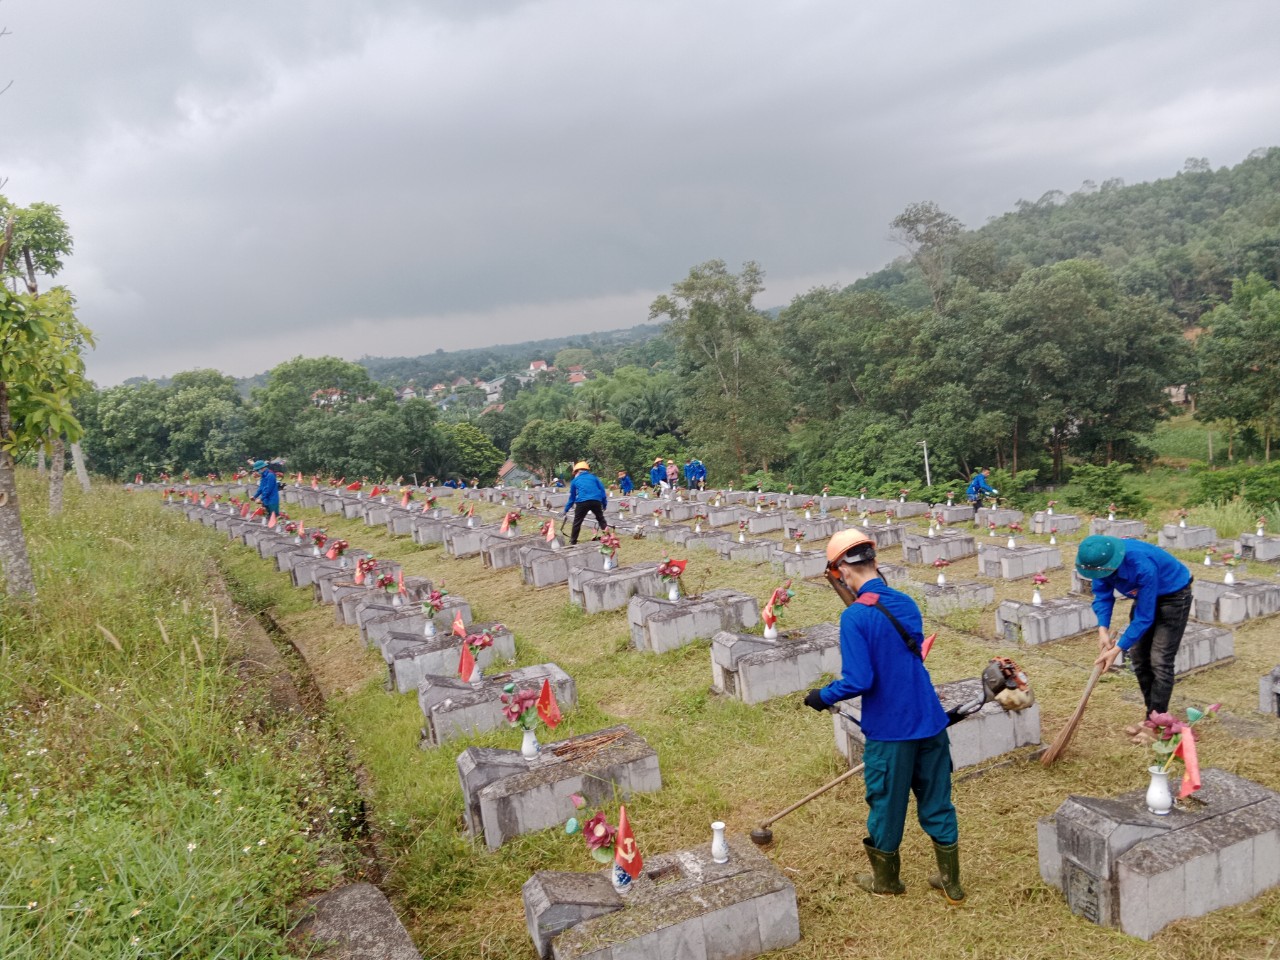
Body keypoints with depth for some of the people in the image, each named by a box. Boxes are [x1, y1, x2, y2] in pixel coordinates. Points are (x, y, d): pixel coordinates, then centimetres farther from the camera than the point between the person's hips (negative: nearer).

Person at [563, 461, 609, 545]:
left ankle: (572, 542, 12)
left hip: (582, 502, -2)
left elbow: (572, 497, 22)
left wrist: (566, 510, 31)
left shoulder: (575, 481, 18)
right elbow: (602, 490, 15)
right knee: (601, 519, 21)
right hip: (596, 501, 2)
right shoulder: (594, 477, 21)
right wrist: (604, 504, 16)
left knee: (577, 522, 10)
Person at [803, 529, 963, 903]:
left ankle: (886, 880, 34)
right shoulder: (906, 604, 3)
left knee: (886, 805, 14)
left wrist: (822, 697, -5)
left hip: (889, 730, -6)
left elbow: (858, 681, -22)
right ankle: (951, 883, 30)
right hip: (930, 720, 6)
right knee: (937, 802, 18)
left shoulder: (855, 616, -19)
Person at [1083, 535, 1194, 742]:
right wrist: (1103, 629, -27)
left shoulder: (1142, 566, -41)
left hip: (1174, 595, -7)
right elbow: (1102, 595, -11)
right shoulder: (1101, 560, -23)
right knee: (1138, 656, 7)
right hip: (1145, 595, 7)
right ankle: (1151, 715, 19)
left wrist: (1117, 649, -30)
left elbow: (1144, 617, -32)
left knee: (1160, 660, -12)